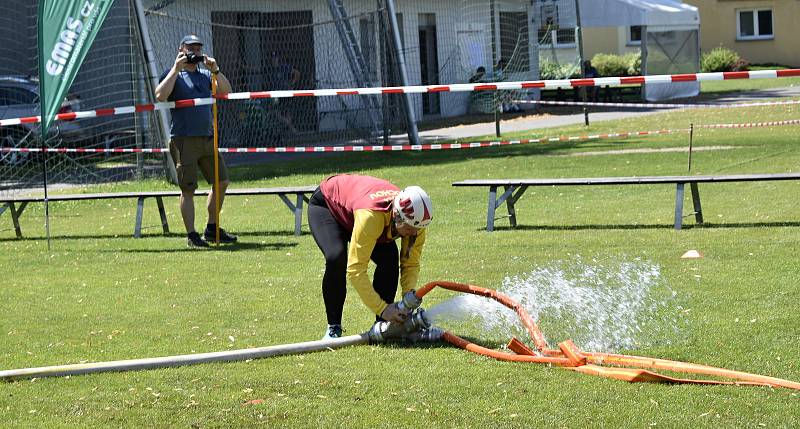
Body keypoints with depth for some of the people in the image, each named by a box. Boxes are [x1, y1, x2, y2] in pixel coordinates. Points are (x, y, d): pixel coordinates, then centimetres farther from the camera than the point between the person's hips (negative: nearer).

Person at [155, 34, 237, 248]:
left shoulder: (205, 75, 16)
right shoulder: (173, 75, 0)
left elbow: (226, 91, 4)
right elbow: (160, 96, -18)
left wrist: (215, 70, -7)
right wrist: (176, 69, -17)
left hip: (207, 138, 6)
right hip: (184, 140, -6)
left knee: (221, 182, 10)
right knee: (188, 189, -4)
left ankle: (212, 229, 22)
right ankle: (192, 235, 1)